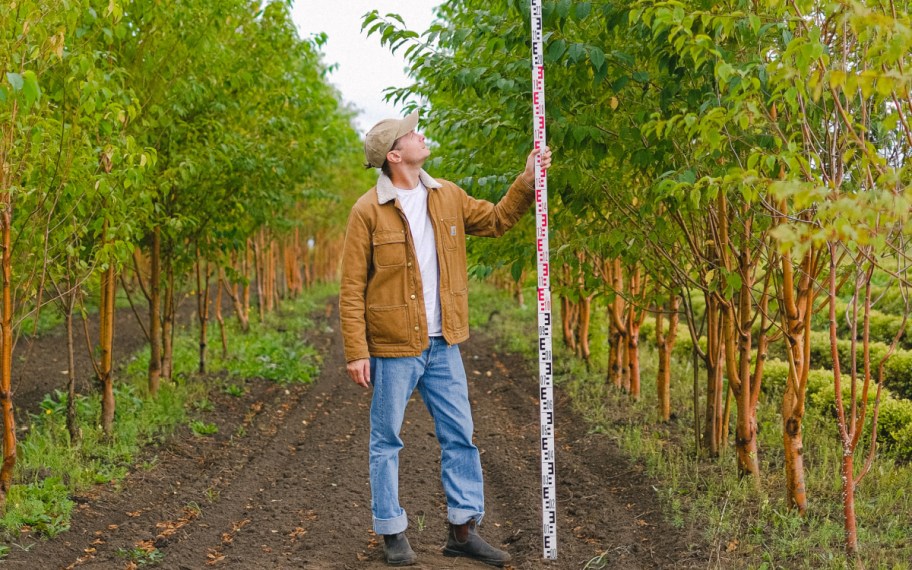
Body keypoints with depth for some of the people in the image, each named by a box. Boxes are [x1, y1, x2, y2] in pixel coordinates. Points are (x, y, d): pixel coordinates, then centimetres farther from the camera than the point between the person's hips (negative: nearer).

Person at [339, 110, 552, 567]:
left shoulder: (447, 197, 6)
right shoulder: (368, 211, -10)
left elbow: (494, 220, 20)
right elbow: (351, 289, -10)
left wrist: (527, 182, 6)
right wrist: (356, 352, -14)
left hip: (443, 345, 5)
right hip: (393, 348, -5)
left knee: (460, 437, 8)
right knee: (387, 442, 6)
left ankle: (463, 530, 18)